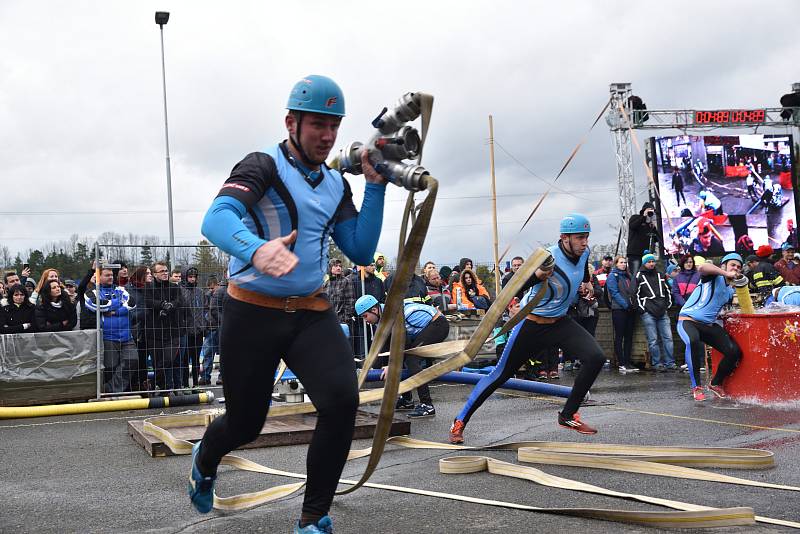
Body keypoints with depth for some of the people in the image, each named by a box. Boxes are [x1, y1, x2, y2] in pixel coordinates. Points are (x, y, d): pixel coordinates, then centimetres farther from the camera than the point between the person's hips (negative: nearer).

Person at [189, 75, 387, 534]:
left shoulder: (337, 184, 10)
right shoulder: (264, 166, -9)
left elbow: (361, 253, 6)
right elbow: (215, 220, -27)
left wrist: (375, 188, -3)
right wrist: (257, 249, -49)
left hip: (311, 313, 4)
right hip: (253, 313, -4)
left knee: (342, 401, -19)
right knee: (246, 424, 8)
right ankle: (205, 461, 47)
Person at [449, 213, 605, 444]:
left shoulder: (583, 252, -3)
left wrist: (586, 282, 17)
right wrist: (538, 275, -53)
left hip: (560, 322, 6)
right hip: (531, 325, -6)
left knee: (596, 358, -13)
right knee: (500, 375, -1)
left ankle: (568, 416, 2)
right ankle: (460, 422, 12)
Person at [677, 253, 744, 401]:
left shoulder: (730, 291, 18)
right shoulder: (714, 276, -5)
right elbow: (702, 268, -28)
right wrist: (726, 273, -24)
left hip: (709, 325, 7)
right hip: (688, 321, -7)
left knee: (735, 352, -9)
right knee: (693, 341, -40)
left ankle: (716, 384, 16)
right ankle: (696, 386, -24)